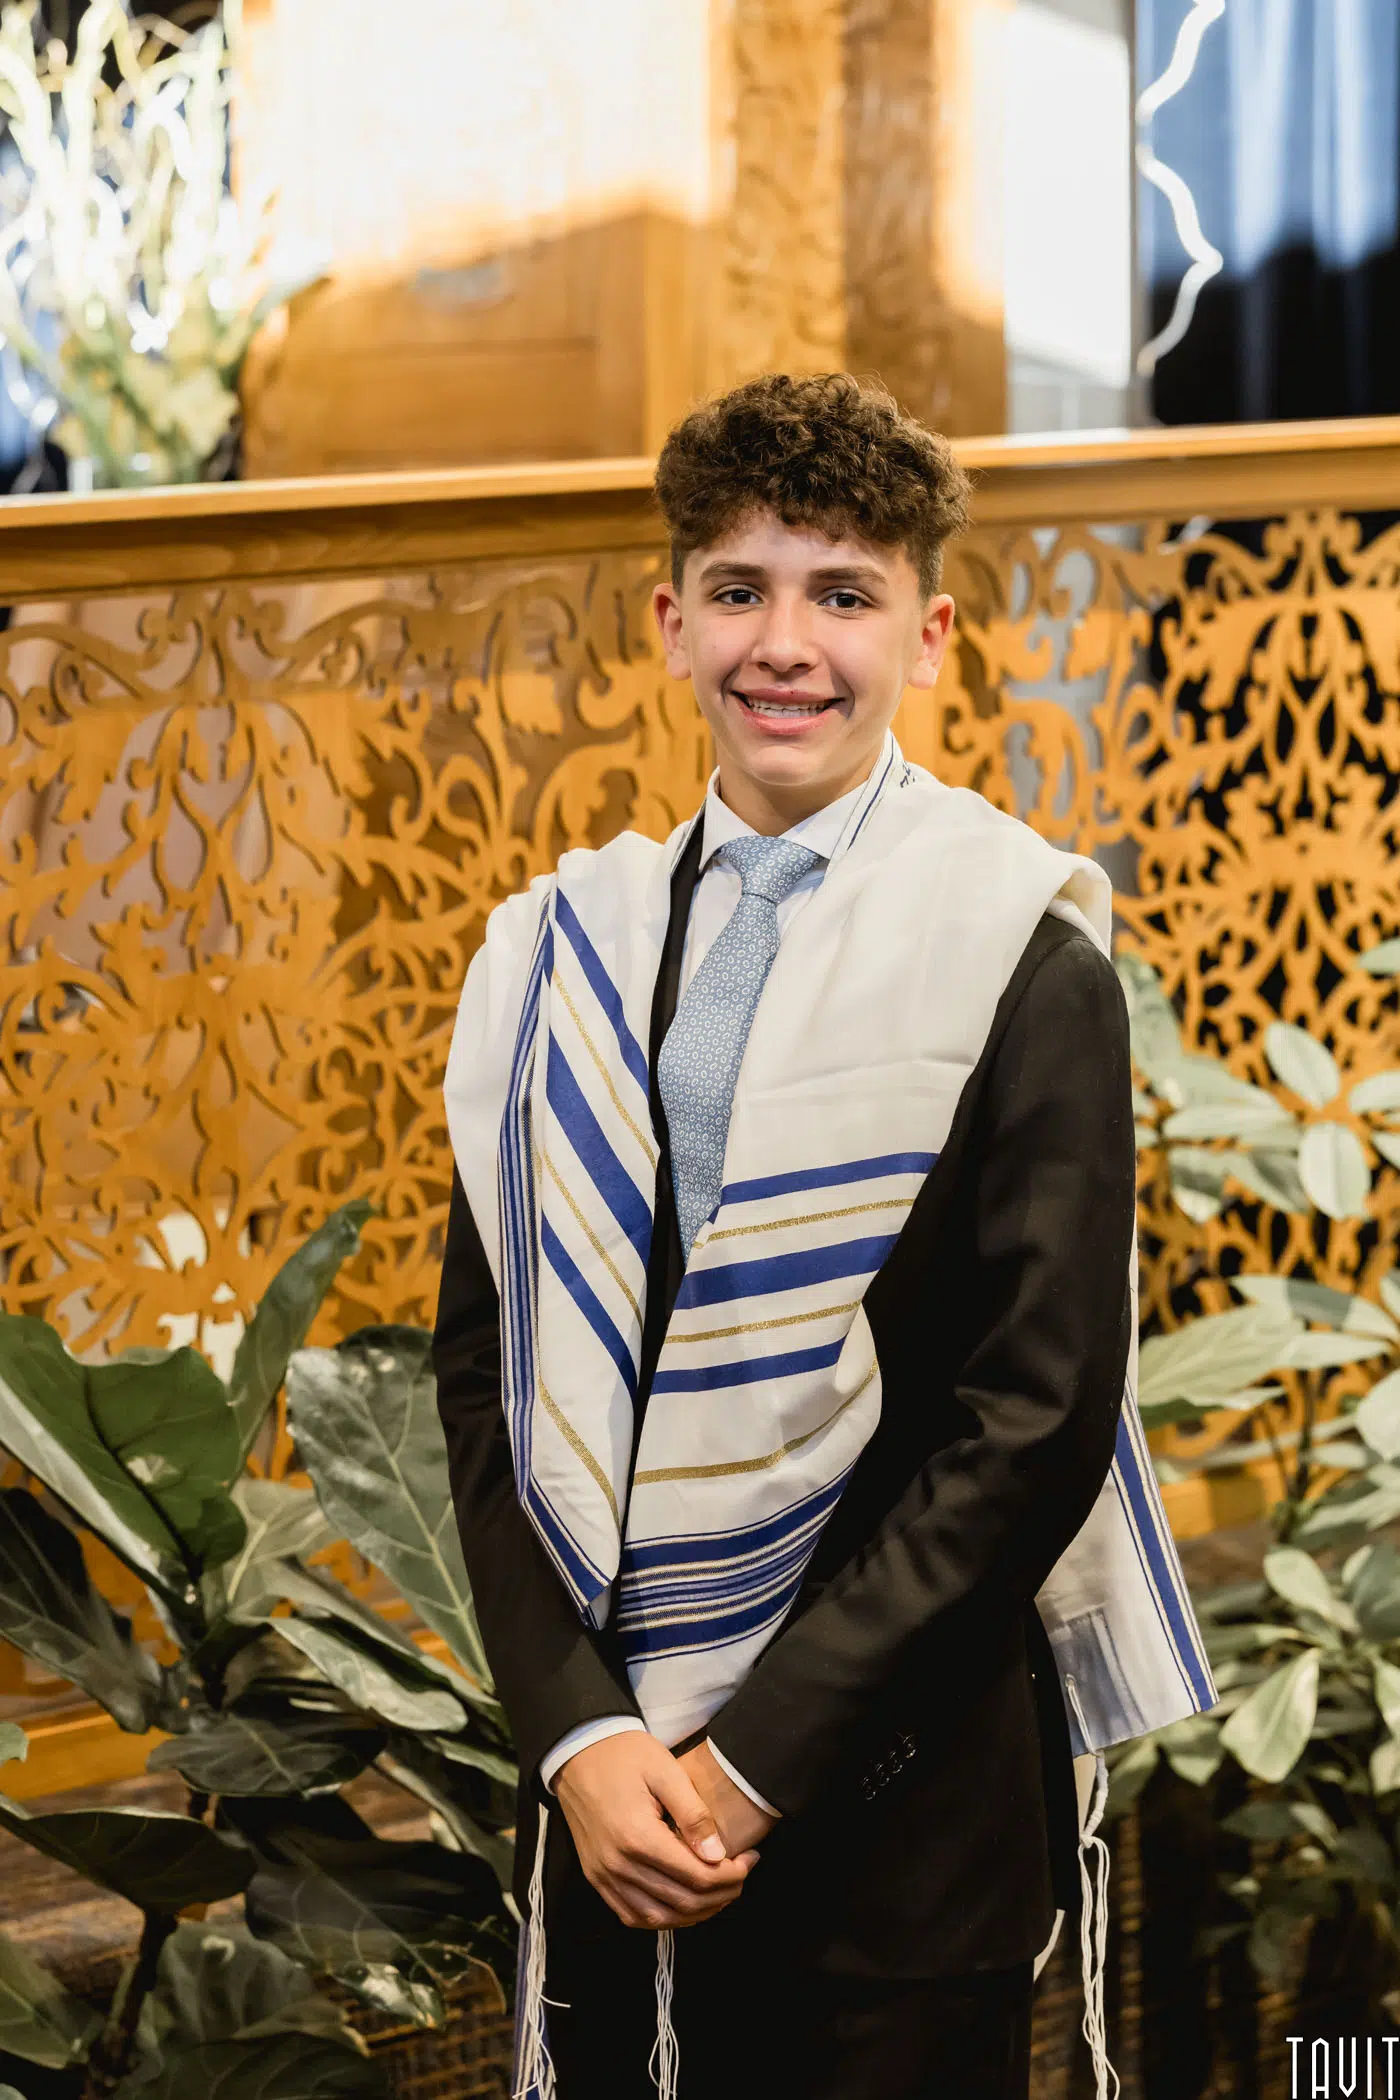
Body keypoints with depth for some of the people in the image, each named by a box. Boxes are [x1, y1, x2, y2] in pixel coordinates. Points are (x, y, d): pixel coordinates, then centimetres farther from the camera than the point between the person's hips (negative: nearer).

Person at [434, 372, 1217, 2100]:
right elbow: (488, 1371, 6)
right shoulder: (562, 952, 6)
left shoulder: (1023, 961, -7)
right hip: (601, 1788, 4)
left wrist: (758, 1756, -12)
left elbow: (1039, 1418, -11)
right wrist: (578, 1733, -6)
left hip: (900, 1807, -3)